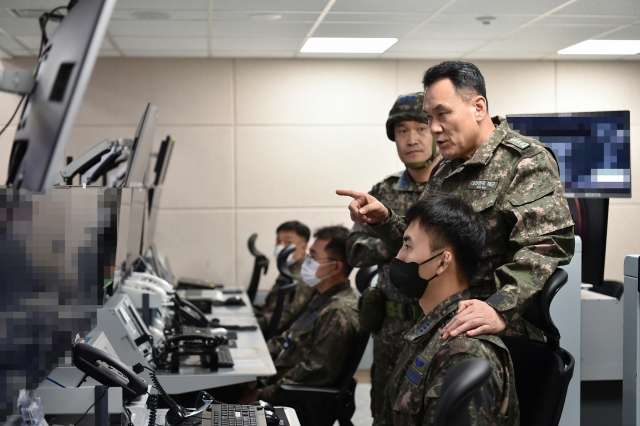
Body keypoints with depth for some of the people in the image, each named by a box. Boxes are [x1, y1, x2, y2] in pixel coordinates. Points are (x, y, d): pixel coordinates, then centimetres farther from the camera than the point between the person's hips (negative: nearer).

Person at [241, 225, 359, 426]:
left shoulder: (339, 313, -21)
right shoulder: (323, 297, 11)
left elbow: (315, 372, -24)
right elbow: (291, 338, 20)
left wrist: (262, 396, -20)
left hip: (301, 407, -9)